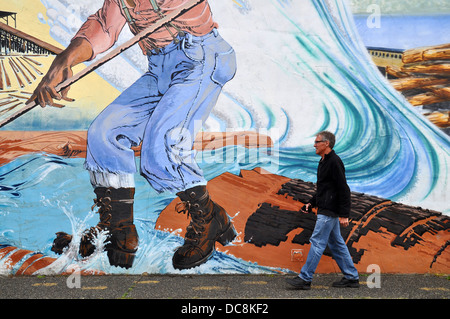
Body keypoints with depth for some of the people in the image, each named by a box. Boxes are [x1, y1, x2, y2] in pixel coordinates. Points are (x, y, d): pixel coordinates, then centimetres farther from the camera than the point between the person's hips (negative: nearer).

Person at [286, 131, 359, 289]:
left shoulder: (334, 162, -16)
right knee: (336, 243, 13)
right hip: (326, 210, 11)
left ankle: (304, 279, -2)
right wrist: (312, 202, 16)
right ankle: (351, 277, 20)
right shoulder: (324, 162, 16)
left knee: (317, 242, -7)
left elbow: (343, 189, -19)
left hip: (329, 211, -11)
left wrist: (344, 214, -21)